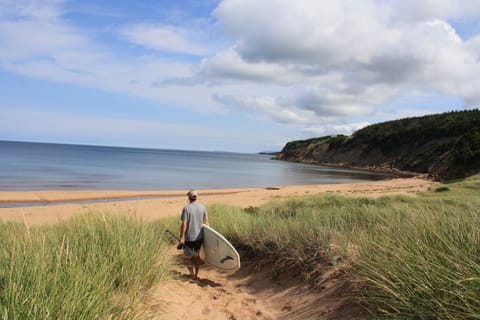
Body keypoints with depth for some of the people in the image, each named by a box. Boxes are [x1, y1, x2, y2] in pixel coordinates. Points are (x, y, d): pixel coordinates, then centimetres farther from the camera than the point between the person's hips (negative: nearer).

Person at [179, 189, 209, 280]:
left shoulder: (186, 208, -14)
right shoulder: (202, 207, 0)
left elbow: (184, 224, -16)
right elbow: (206, 221, 5)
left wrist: (181, 237, -11)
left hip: (189, 237, -4)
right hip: (200, 236, 5)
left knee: (187, 257, 13)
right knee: (198, 256, 18)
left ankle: (192, 274, 10)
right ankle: (196, 274, 25)